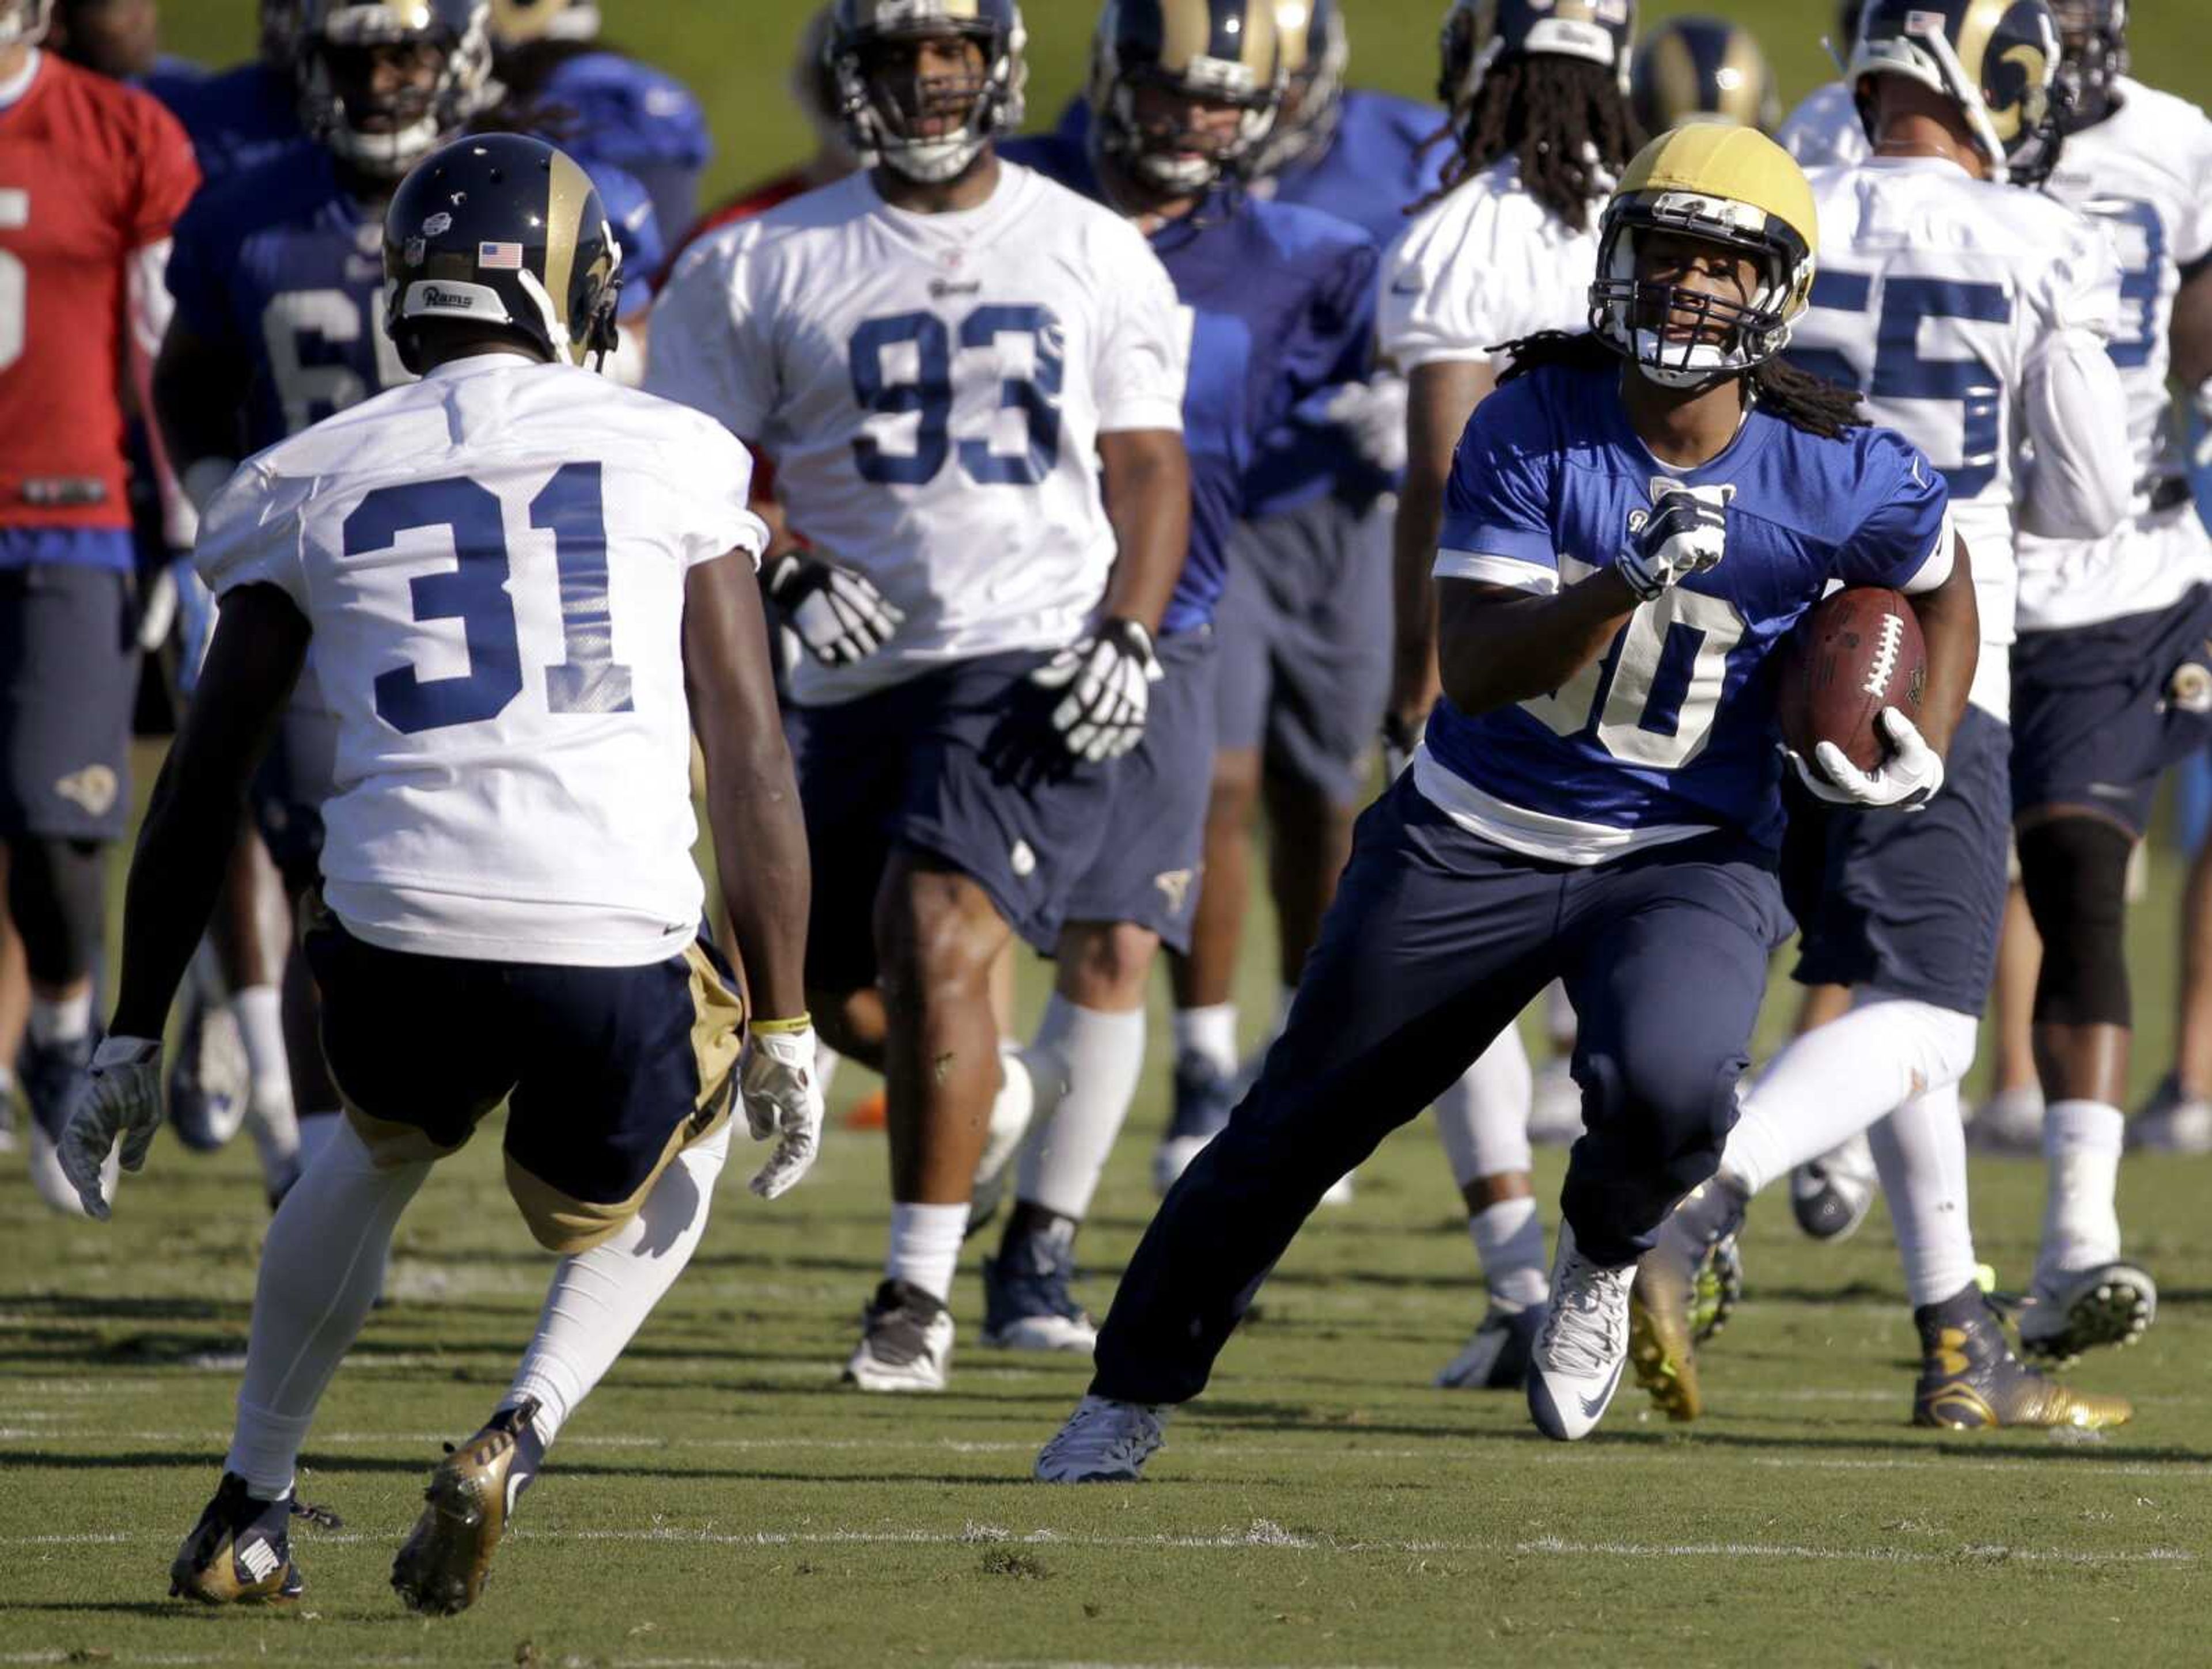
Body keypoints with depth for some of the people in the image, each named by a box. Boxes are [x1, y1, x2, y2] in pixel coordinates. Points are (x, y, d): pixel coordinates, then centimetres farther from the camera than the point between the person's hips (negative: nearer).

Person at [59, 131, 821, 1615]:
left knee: (385, 1146, 36)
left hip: (402, 938, 2)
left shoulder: (316, 484, 14)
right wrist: (781, 1021, 11)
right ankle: (520, 1435, 6)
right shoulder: (671, 456, 11)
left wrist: (134, 1041, 21)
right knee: (676, 1152, 31)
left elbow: (203, 785, 15)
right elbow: (751, 761, 7)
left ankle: (253, 1507, 31)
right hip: (619, 954, -2)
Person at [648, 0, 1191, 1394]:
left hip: (1039, 663, -3)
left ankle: (920, 1290, -14)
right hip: (864, 679, 3)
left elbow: (1149, 467, 10)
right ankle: (974, 1098, 46)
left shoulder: (1095, 255, 7)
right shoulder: (767, 269, 4)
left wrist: (1130, 636, -5)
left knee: (940, 939, -21)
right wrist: (790, 573, -13)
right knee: (848, 997, 9)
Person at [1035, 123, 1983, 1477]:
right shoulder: (1537, 425, -14)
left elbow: (1943, 584, 11)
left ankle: (1604, 1259, 4)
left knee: (1666, 1086, -32)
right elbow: (1477, 666, -21)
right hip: (1477, 841, 1)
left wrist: (1927, 752, -3)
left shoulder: (1837, 476, -12)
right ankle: (1133, 1397, 29)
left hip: (1688, 857, -1)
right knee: (1297, 1126, 8)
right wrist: (1633, 579, -35)